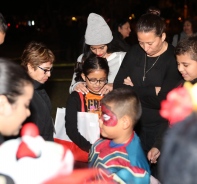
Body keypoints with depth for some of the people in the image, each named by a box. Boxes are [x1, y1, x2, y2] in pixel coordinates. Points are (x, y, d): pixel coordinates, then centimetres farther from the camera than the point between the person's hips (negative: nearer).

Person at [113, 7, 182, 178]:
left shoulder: (174, 59, -12)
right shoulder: (134, 52, 1)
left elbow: (163, 100, -18)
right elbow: (118, 88, -3)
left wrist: (133, 89, -10)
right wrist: (152, 92, -14)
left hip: (160, 130, -4)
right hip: (133, 126, 4)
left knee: (156, 176, 8)